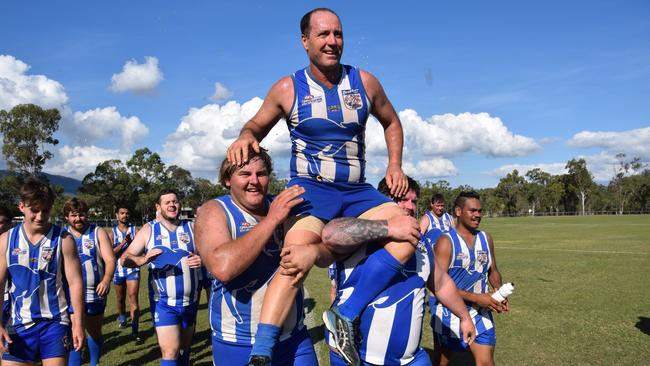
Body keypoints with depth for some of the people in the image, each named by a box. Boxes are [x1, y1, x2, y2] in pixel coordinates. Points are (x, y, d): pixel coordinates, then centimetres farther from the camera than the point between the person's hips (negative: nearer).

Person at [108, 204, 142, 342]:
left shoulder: (135, 230, 0)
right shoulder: (112, 233, 3)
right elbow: (110, 253, -5)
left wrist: (131, 243, -20)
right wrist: (123, 243, -17)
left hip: (133, 269, -2)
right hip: (118, 269, 2)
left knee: (133, 297, -12)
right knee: (120, 298, 17)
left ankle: (135, 330, -13)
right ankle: (122, 318, 45)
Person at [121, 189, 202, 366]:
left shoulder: (192, 228, 2)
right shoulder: (149, 229, 0)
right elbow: (125, 259, -5)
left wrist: (202, 260, -19)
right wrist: (143, 259, -27)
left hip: (191, 301, 3)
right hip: (164, 302, -2)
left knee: (185, 348, 17)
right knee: (170, 352, -11)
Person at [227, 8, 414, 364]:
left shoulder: (364, 82, 4)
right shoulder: (287, 88, -2)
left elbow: (391, 123, 20)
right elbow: (257, 125, 12)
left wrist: (394, 164, 6)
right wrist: (245, 137, -12)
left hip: (357, 191, 4)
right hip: (310, 189, -3)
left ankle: (346, 314, -14)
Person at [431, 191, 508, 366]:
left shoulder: (486, 239, 2)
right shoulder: (446, 242, -17)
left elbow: (492, 271, 13)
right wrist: (475, 297, -27)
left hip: (480, 312, 4)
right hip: (450, 312, -4)